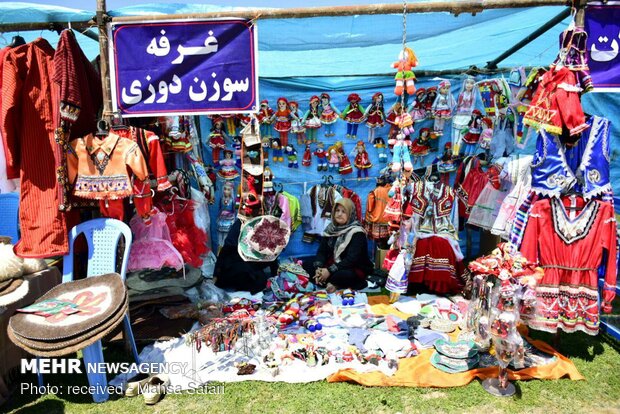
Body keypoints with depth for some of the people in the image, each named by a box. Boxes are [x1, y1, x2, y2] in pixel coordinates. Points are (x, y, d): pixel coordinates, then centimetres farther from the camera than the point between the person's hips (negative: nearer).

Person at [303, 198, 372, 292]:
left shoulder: (357, 233, -17)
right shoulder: (331, 228, 3)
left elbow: (351, 259, -24)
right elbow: (322, 251, 0)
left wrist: (330, 270, -28)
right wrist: (318, 268, -19)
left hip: (355, 269, -7)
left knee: (341, 275, -39)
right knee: (307, 263, -9)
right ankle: (333, 283, -20)